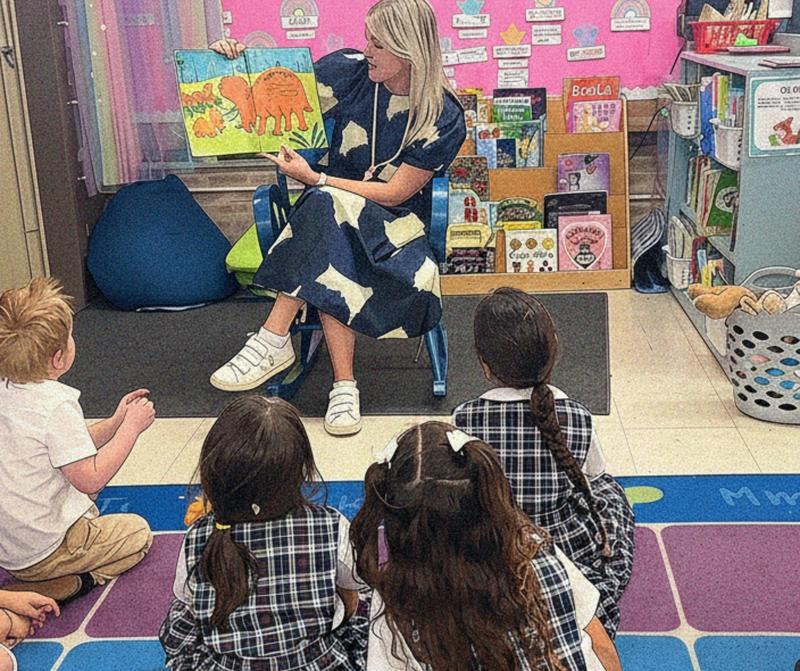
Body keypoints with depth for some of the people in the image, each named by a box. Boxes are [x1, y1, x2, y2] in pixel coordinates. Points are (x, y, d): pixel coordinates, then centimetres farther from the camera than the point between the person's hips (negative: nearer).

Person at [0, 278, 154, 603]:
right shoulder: (56, 406, -26)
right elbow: (90, 479, -24)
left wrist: (114, 423, 7)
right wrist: (131, 426, -16)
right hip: (39, 554, -8)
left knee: (87, 507, 34)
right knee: (138, 532, 13)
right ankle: (52, 586, -1)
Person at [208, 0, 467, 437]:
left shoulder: (443, 118, -12)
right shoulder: (349, 72, -1)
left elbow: (394, 194, -13)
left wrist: (314, 179, -17)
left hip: (397, 223, -3)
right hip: (337, 219, 3)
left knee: (329, 206, -36)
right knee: (332, 264, -35)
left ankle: (274, 341, -32)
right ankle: (344, 386, -31)